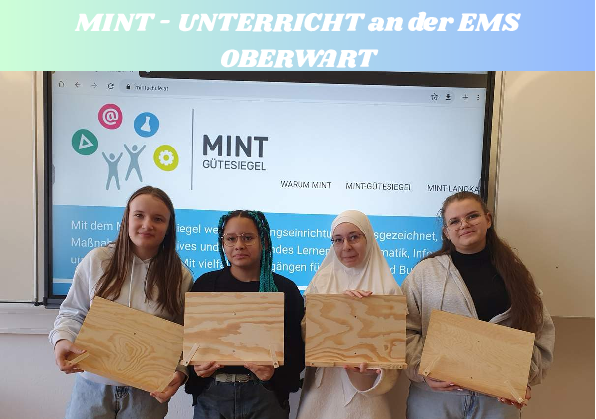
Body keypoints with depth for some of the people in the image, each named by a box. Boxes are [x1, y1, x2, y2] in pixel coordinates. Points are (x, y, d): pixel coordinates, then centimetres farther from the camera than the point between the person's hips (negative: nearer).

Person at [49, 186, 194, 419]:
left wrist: (180, 371, -17)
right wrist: (62, 339, -16)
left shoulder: (180, 276, -6)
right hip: (94, 384, 1)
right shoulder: (97, 260, -5)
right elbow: (72, 313, 3)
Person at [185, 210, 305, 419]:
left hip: (265, 395, -1)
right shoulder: (205, 284, 0)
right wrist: (195, 365, -12)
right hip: (211, 394, 1)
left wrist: (275, 371, -19)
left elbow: (297, 347, -3)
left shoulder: (285, 289, -3)